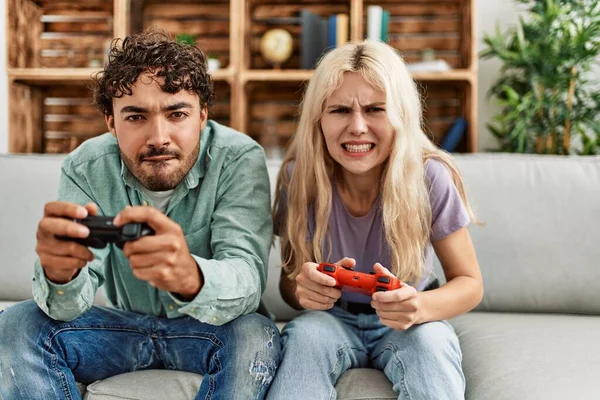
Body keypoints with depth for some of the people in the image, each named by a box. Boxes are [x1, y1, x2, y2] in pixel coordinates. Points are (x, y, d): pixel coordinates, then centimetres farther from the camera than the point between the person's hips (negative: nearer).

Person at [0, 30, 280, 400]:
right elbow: (70, 307, -19)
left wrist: (191, 278, -58)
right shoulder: (86, 167, -14)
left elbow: (247, 280, -33)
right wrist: (59, 273, -46)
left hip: (210, 327, -2)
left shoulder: (240, 159, -22)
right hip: (123, 324, 3)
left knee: (256, 337, -34)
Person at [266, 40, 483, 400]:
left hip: (408, 325, 0)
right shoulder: (300, 177, -16)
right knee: (306, 331, -30)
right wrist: (303, 291, -31)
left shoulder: (429, 178, -19)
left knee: (431, 340, -31)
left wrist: (419, 307, -34)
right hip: (332, 319, 1)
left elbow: (469, 283, -11)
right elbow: (289, 279, -5)